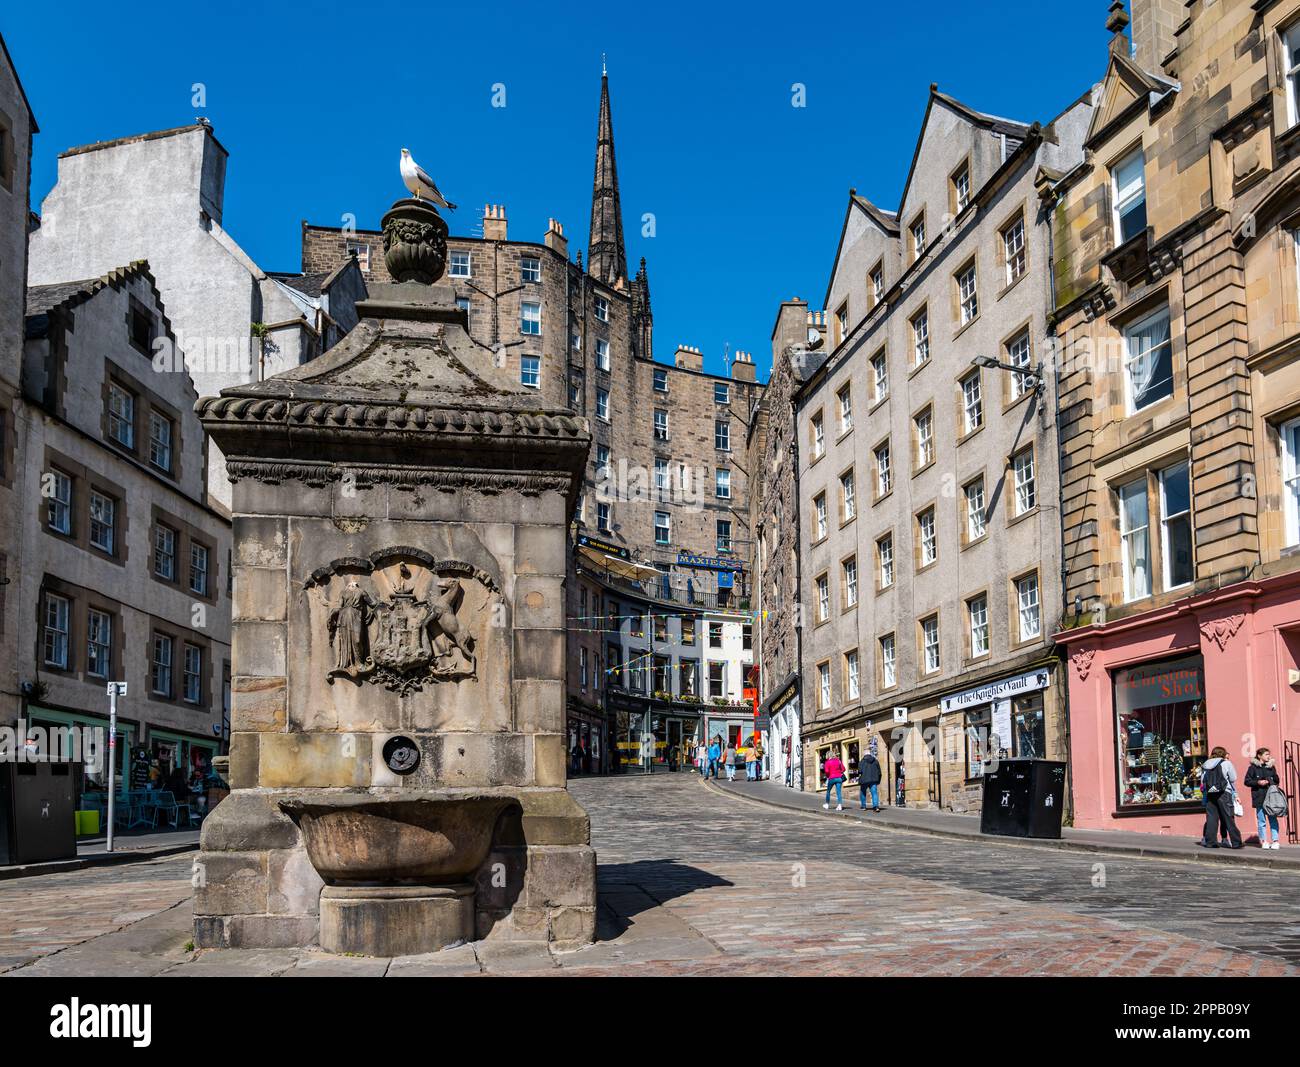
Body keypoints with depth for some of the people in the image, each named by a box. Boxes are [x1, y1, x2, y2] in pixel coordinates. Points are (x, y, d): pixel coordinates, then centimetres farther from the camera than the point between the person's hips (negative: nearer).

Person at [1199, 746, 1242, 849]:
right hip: (1223, 794, -4)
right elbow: (1233, 780, 2)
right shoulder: (1226, 763, 2)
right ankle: (1236, 842, 0)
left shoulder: (1205, 765, 13)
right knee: (1229, 819, -1)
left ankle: (1210, 841, 2)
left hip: (1210, 794, 4)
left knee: (1211, 818, 5)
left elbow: (1202, 783, 10)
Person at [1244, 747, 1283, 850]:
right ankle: (1264, 841, 10)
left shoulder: (1271, 767, 12)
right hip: (1259, 798, -2)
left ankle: (1276, 841, 0)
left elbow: (1277, 781, 17)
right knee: (1261, 821, 3)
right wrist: (1258, 782, -12)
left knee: (1273, 819, -2)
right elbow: (1246, 781, 1)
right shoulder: (1253, 767, 1)